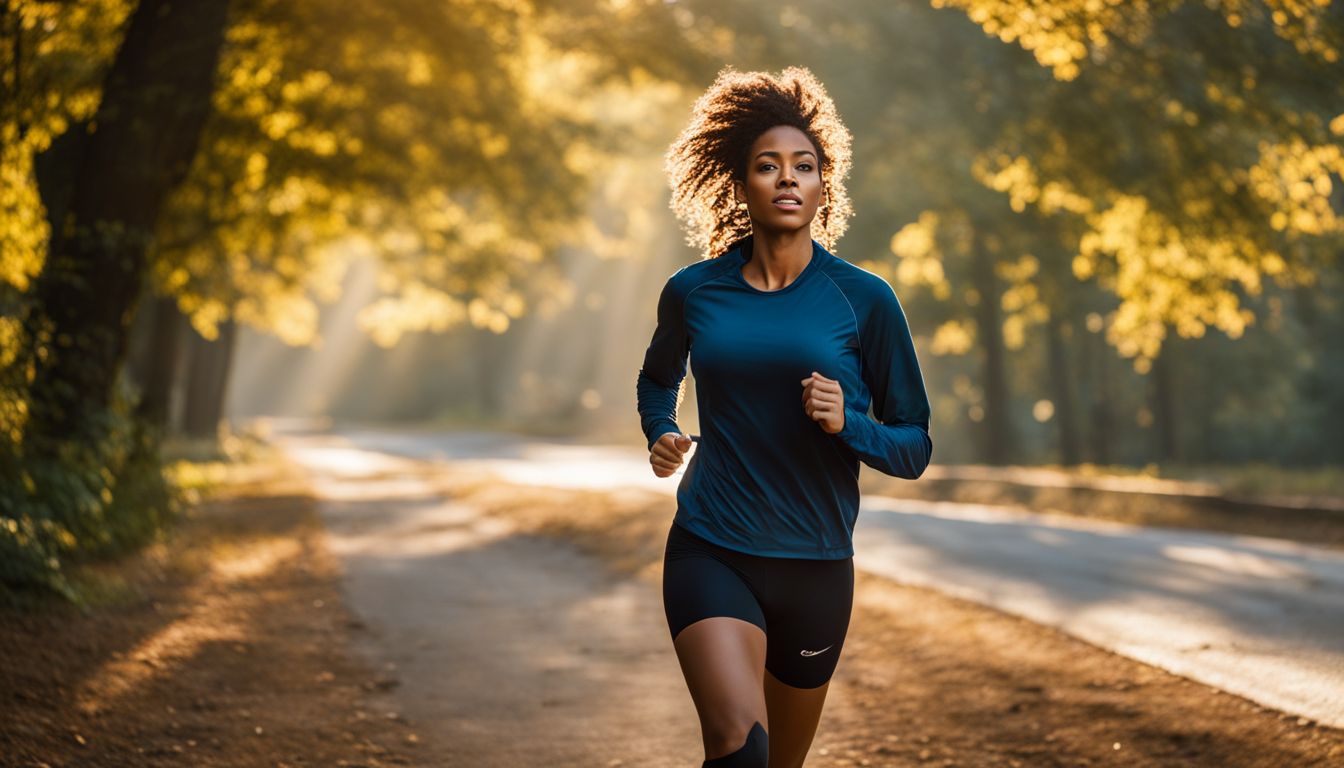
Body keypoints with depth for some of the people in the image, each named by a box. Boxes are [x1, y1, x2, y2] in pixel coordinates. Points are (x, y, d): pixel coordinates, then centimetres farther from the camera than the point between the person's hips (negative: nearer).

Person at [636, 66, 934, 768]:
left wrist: (848, 424, -18)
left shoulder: (865, 301, -2)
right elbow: (657, 379, 24)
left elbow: (914, 448, 2)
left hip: (816, 568, 1)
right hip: (710, 556, -1)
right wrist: (660, 436, 4)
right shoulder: (693, 292, 2)